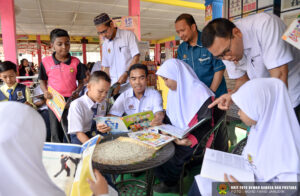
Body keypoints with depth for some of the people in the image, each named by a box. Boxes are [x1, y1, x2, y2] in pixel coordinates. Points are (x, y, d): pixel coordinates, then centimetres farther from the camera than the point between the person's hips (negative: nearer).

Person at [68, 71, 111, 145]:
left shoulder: (103, 103, 1)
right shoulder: (76, 105, -15)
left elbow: (101, 123, 9)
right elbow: (79, 133, -16)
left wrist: (102, 128, -15)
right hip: (80, 139, -5)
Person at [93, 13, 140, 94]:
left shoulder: (128, 35, -2)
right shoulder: (105, 44, 14)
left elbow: (136, 57, -9)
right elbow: (105, 66, 17)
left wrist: (126, 74, -18)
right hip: (114, 84, 4)